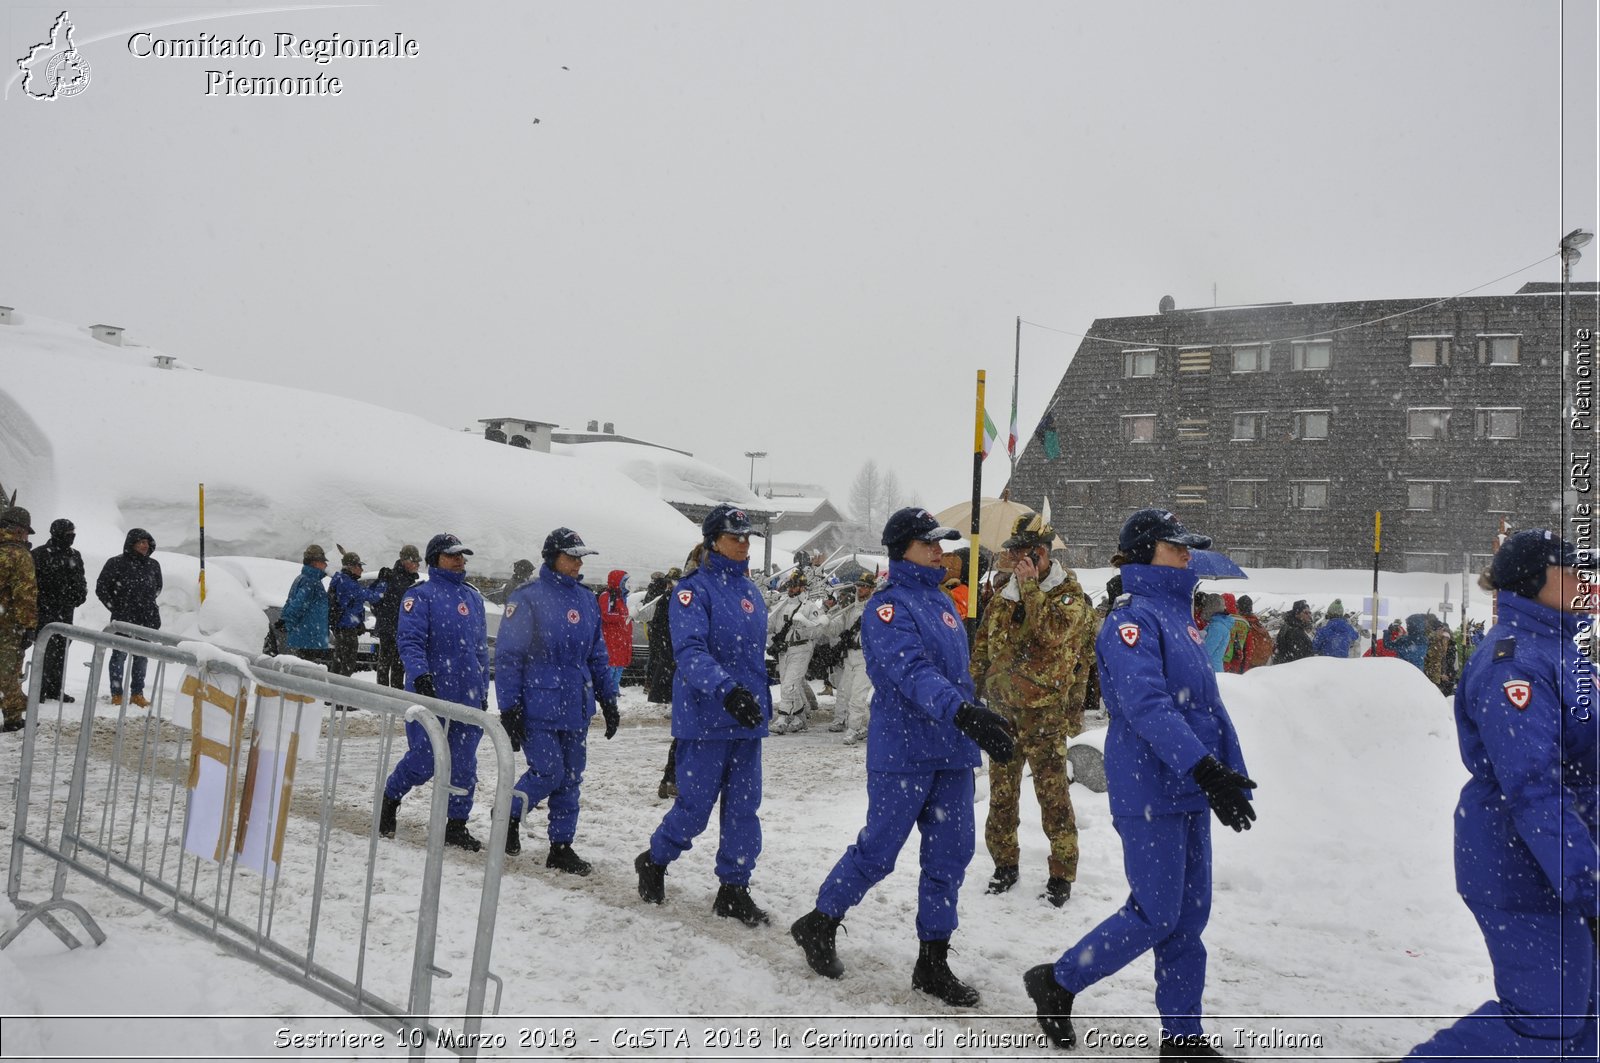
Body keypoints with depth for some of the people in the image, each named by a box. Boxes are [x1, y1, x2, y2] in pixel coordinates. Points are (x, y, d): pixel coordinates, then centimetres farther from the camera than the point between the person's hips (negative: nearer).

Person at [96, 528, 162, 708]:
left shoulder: (153, 565, 8)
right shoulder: (116, 563, -5)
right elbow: (101, 588, 0)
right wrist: (115, 608, -2)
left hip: (146, 619, 4)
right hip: (123, 619, -4)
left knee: (141, 657, 9)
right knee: (119, 655, 1)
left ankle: (137, 693, 18)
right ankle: (117, 694, 9)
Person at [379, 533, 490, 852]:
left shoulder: (473, 597, 16)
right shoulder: (421, 595, -4)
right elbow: (410, 641, -14)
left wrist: (483, 689, 20)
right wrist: (421, 675, -28)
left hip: (468, 697, 6)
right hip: (430, 695, -6)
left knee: (464, 765, 6)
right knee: (423, 761, -3)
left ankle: (456, 825, 17)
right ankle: (389, 800, 25)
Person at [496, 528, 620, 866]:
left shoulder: (587, 600, 9)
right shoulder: (528, 598, -9)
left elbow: (597, 655, 17)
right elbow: (507, 656, -9)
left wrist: (609, 700, 15)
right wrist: (509, 709, -11)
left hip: (576, 708, 6)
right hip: (538, 708, -6)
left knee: (570, 779, 8)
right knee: (548, 772, -7)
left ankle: (562, 848, 19)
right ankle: (508, 814, 21)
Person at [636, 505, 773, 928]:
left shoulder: (749, 590, 13)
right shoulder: (694, 589, -10)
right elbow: (690, 651, -23)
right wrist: (726, 690, -37)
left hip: (747, 718, 7)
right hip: (706, 718, -7)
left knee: (744, 807, 7)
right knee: (695, 805, 1)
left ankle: (734, 889, 18)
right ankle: (655, 861, 27)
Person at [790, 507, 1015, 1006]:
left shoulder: (942, 601, 13)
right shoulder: (889, 606, -14)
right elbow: (911, 671, -29)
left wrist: (981, 718, 19)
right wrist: (962, 712, -43)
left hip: (952, 751, 8)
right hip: (903, 752, -7)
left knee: (950, 856, 8)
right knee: (878, 851, 2)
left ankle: (933, 962, 19)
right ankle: (819, 924, 25)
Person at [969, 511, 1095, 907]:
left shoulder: (1070, 595, -6)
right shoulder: (1006, 597, 11)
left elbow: (1051, 634, -26)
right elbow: (983, 648, 17)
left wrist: (1031, 586, -20)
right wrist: (972, 692, 13)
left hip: (1044, 713, -6)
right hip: (1002, 710, 6)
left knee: (1052, 794, -3)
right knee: (1001, 792, 12)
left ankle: (1062, 873, 8)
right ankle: (1005, 864, 25)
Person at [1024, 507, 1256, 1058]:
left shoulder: (1178, 616, 14)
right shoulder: (1132, 618, -14)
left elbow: (1208, 702, 15)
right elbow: (1147, 705, -26)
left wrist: (1231, 776, 11)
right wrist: (1204, 767, -34)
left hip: (1190, 790, 9)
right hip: (1150, 791, -8)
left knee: (1189, 915, 12)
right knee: (1156, 916, -2)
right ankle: (1057, 982, 16)